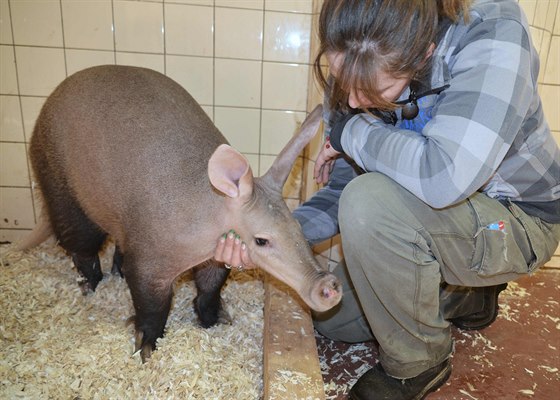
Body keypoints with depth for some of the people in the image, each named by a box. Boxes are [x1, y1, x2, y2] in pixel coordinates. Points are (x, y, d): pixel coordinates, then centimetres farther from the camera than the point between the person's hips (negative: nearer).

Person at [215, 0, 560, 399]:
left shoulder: (493, 37, -30)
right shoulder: (359, 71, -12)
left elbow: (443, 177, -44)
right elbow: (345, 187, -7)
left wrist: (350, 133, -27)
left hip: (517, 223, -6)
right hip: (435, 223, 7)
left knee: (371, 203, -35)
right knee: (332, 316, 10)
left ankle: (420, 362, -8)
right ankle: (467, 294, 25)